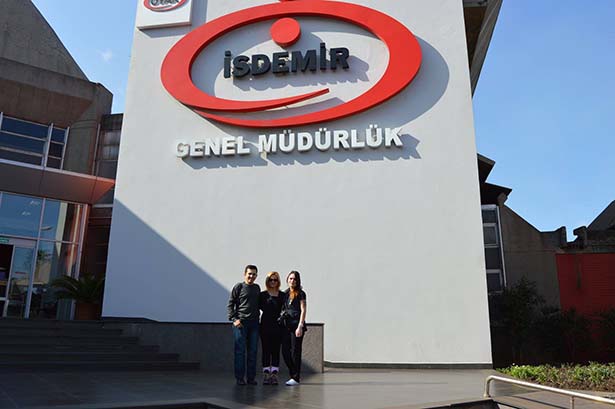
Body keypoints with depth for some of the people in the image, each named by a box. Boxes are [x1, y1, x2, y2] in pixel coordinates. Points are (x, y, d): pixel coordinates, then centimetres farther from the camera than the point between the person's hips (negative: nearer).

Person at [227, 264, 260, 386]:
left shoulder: (257, 288, 14)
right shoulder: (238, 287, -1)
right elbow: (230, 304, -2)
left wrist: (257, 316, 9)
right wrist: (234, 319, -10)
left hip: (254, 323, 5)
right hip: (240, 323, -5)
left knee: (253, 351, 6)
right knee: (240, 350, -2)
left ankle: (251, 377, 14)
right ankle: (240, 378, 6)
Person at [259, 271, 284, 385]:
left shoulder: (282, 295, 6)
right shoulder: (262, 295, 5)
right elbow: (260, 307, 3)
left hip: (277, 326, 1)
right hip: (265, 326, -1)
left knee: (276, 351, 3)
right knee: (266, 351, 3)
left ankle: (274, 375, 8)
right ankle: (266, 375, 8)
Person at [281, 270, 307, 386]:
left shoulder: (300, 294, -4)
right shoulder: (286, 293, 13)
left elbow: (303, 310, -8)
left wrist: (300, 327, -14)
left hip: (296, 325, -6)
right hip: (286, 325, 6)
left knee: (295, 352, -2)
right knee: (285, 351, 5)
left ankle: (296, 378, 8)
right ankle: (294, 375, 19)